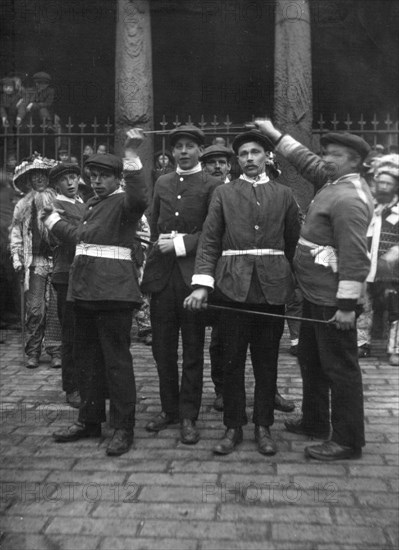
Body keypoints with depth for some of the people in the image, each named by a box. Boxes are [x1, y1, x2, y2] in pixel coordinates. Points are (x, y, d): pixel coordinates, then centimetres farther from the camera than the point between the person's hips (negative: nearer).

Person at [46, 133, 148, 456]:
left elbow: (140, 198, -28)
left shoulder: (124, 202, -5)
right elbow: (78, 236, 32)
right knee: (86, 356, 14)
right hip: (86, 288, 9)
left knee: (116, 359, -4)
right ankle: (90, 420, 27)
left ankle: (123, 428, 5)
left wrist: (133, 160, -36)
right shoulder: (93, 205, 20)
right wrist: (55, 220, 45)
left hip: (113, 290, -9)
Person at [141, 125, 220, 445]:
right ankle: (169, 409, 26)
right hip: (161, 274, 5)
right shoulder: (162, 183, 15)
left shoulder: (212, 186, -1)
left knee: (193, 350, 4)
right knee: (162, 348, 10)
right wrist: (159, 248, 10)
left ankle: (188, 417, 14)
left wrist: (180, 244, -13)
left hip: (192, 274, -4)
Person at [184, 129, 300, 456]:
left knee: (267, 361, 8)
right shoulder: (224, 194, 8)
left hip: (272, 286, 1)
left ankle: (264, 426, 21)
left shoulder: (284, 194, 10)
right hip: (234, 285, 0)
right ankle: (233, 427, 17)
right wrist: (201, 284, -10)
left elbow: (294, 242, 9)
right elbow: (209, 242, 1)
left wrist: (293, 282, 2)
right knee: (232, 360, 5)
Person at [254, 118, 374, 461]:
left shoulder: (349, 198, -19)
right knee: (310, 359, 20)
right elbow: (306, 162, 25)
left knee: (340, 367, 0)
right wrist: (274, 134, 23)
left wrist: (347, 305, -25)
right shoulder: (334, 182, 10)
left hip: (333, 300, -10)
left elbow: (354, 256, -23)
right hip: (316, 293, 10)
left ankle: (348, 441, 13)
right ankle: (315, 421, 36)